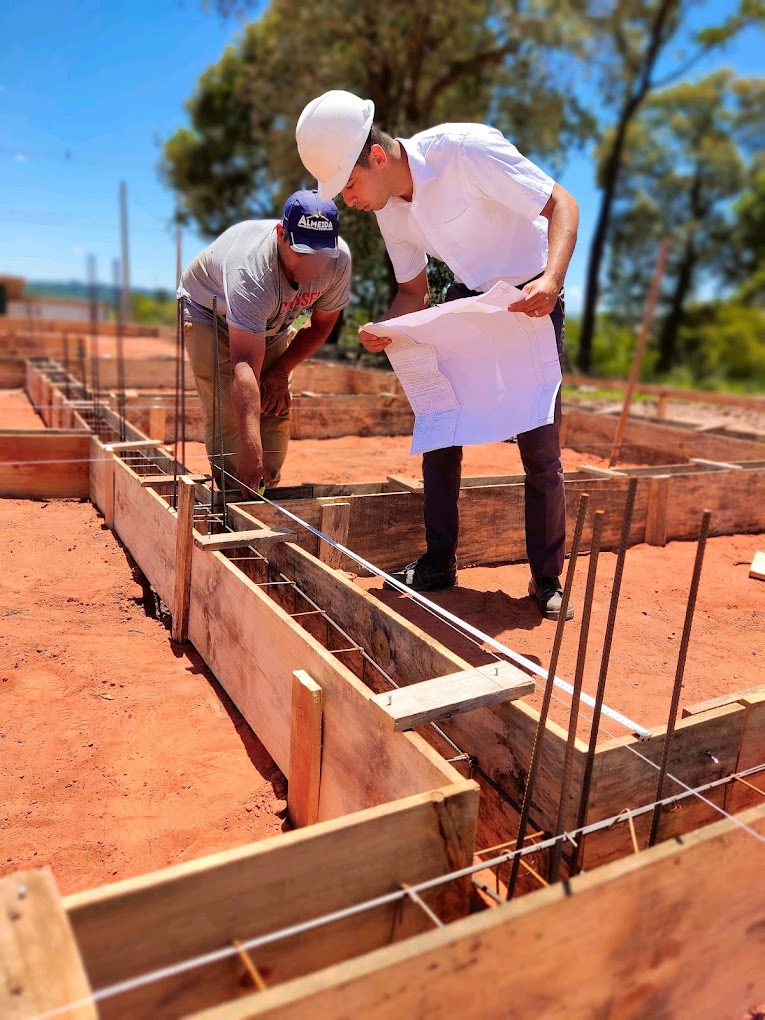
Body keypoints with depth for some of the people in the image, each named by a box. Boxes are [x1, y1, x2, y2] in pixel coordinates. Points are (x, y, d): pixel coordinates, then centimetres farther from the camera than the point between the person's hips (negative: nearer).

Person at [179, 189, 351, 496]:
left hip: (272, 324, 5)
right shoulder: (251, 269, -43)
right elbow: (245, 367, -51)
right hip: (209, 313, -5)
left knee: (276, 411, -3)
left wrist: (281, 371, -13)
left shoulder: (339, 259, -27)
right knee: (227, 414, -19)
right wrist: (252, 451, -59)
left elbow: (321, 324, -6)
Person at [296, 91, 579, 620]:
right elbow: (414, 290, 7)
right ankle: (439, 563, 15)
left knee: (540, 451, -6)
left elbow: (562, 205, -21)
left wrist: (551, 280, -39)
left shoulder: (466, 149, -24)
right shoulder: (389, 208, -3)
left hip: (532, 300, -6)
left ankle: (548, 580, 9)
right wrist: (382, 330, -15)